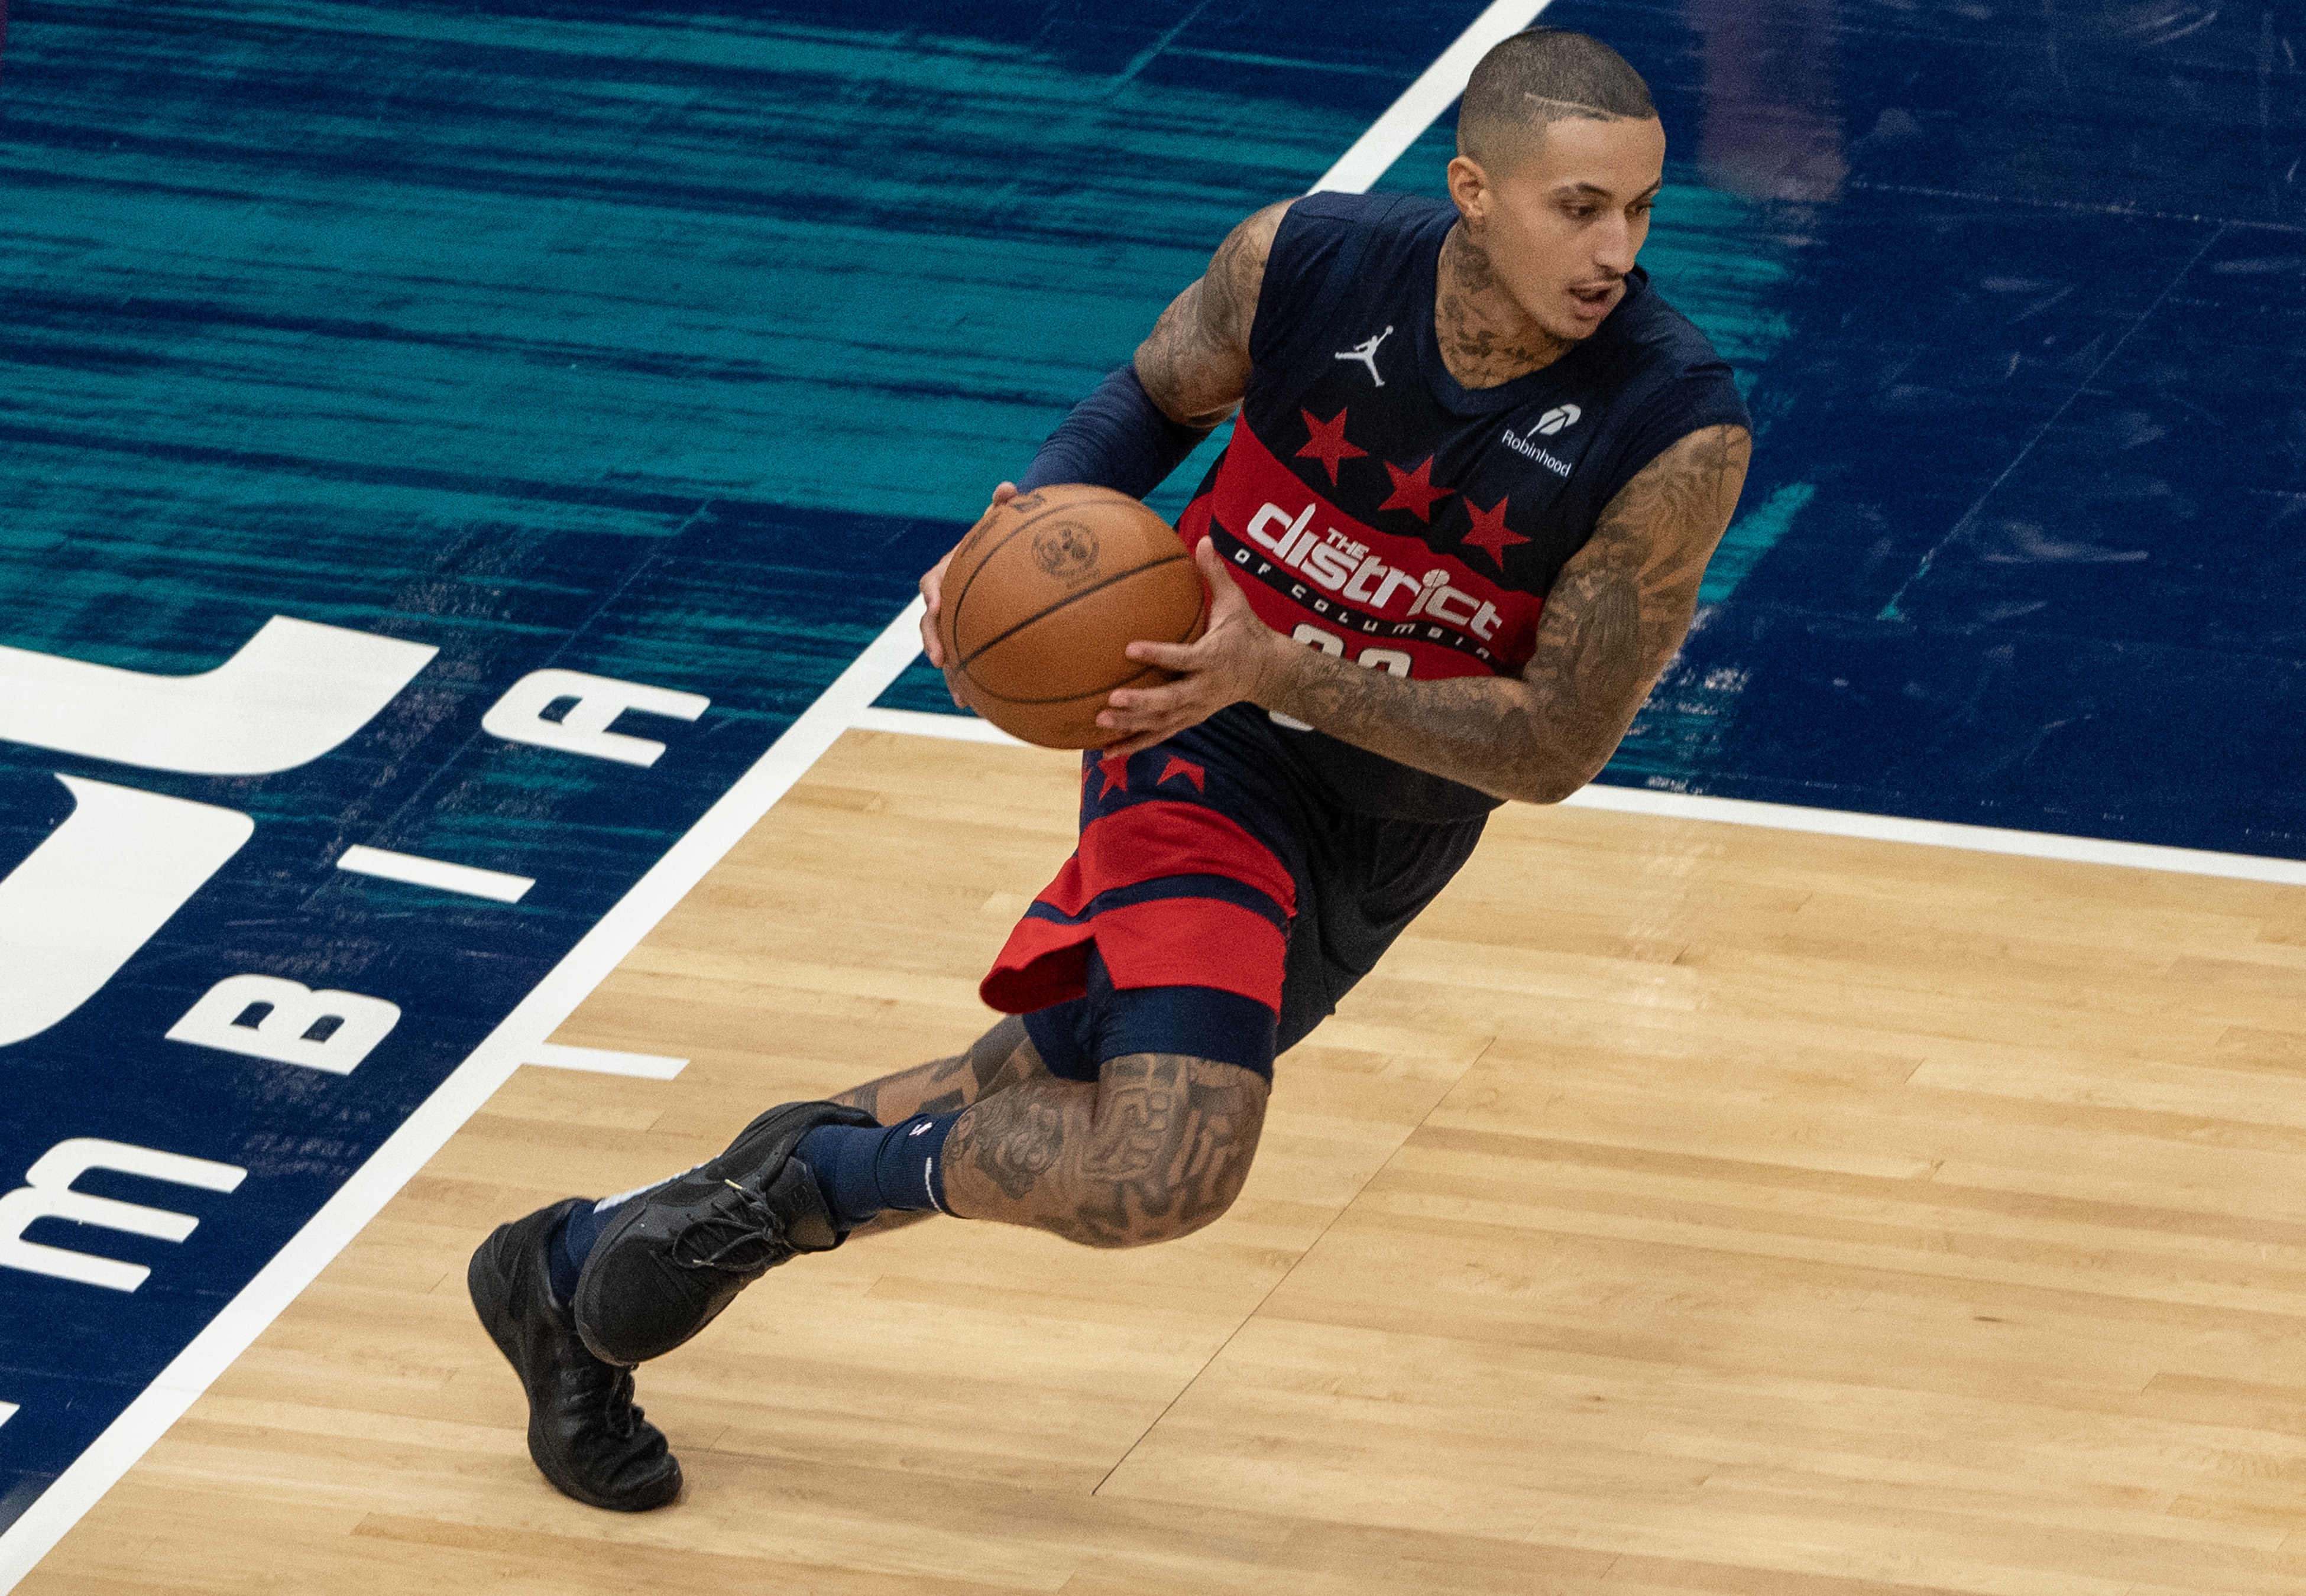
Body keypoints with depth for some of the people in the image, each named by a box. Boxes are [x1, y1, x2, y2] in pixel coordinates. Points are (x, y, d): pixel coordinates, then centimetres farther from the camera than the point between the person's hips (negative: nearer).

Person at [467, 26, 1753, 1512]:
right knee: (1158, 1172, -26)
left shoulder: (1679, 432, -24)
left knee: (1049, 1090, 15)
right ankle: (787, 1186, -1)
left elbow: (1555, 747, -20)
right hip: (1207, 740, -3)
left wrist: (1280, 675, -31)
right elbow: (1155, 398, 4)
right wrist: (1036, 522, -17)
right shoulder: (1306, 260, -20)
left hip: (1392, 826, 3)